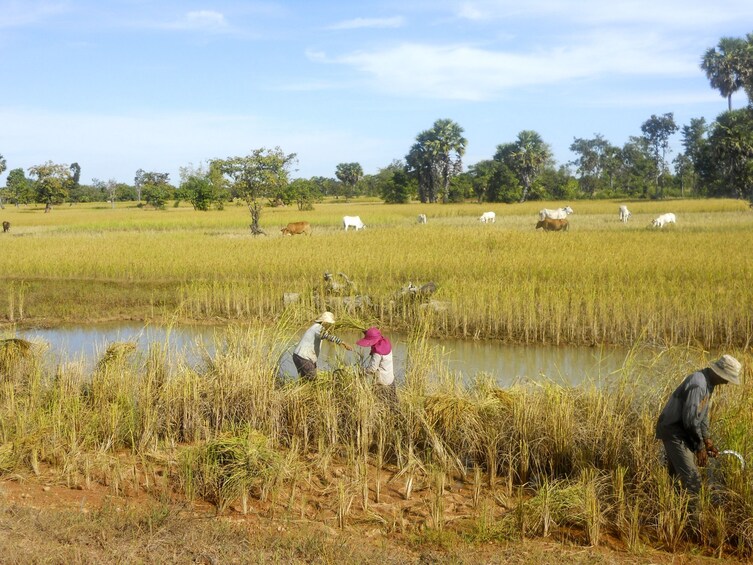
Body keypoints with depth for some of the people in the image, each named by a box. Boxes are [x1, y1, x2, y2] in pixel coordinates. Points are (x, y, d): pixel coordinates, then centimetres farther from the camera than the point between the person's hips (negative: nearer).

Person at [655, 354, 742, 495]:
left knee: (676, 473, 17)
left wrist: (707, 440, 10)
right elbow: (690, 419, -25)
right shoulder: (698, 384, -24)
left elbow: (703, 414, 17)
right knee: (692, 478, -12)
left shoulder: (708, 383, 8)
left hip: (682, 431, 10)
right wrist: (700, 446, -15)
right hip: (673, 431, -10)